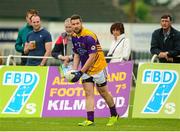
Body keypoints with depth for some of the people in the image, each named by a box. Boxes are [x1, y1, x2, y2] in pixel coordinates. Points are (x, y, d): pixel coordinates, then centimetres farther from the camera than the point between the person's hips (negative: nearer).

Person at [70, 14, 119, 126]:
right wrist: (74, 70, -1)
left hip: (98, 67, -6)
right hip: (86, 69, 6)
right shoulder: (74, 37, 1)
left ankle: (114, 115, 26)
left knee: (103, 92, 7)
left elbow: (92, 57, -25)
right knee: (88, 93, -5)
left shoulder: (89, 36, -23)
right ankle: (90, 120, -11)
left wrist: (80, 72, -25)